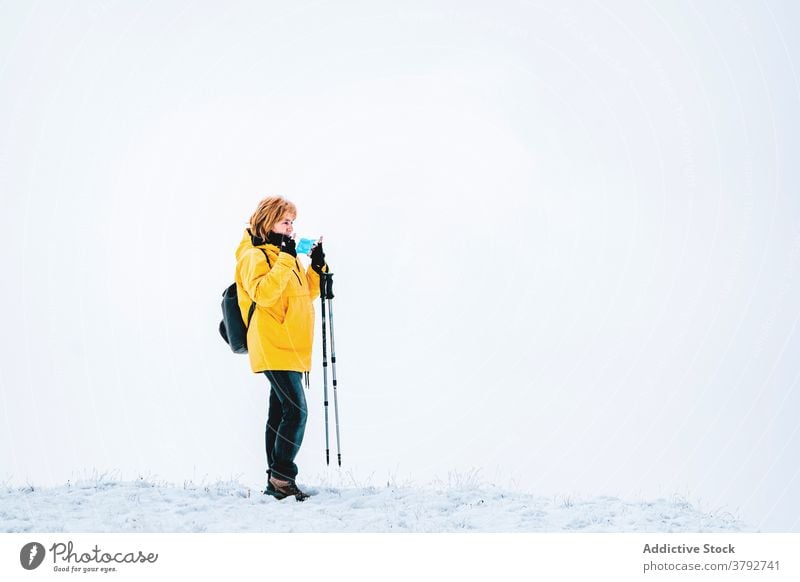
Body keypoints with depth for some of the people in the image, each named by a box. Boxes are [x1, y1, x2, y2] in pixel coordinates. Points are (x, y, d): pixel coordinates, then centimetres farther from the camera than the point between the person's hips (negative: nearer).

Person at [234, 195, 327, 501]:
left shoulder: (283, 253, 19)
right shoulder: (254, 255, -8)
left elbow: (306, 294, 24)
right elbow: (262, 293, -25)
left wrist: (317, 266, 9)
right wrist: (285, 259, -23)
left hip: (291, 348, 9)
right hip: (273, 347, -9)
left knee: (281, 413, 10)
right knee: (296, 411, -16)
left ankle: (276, 481, 14)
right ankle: (282, 477, -9)